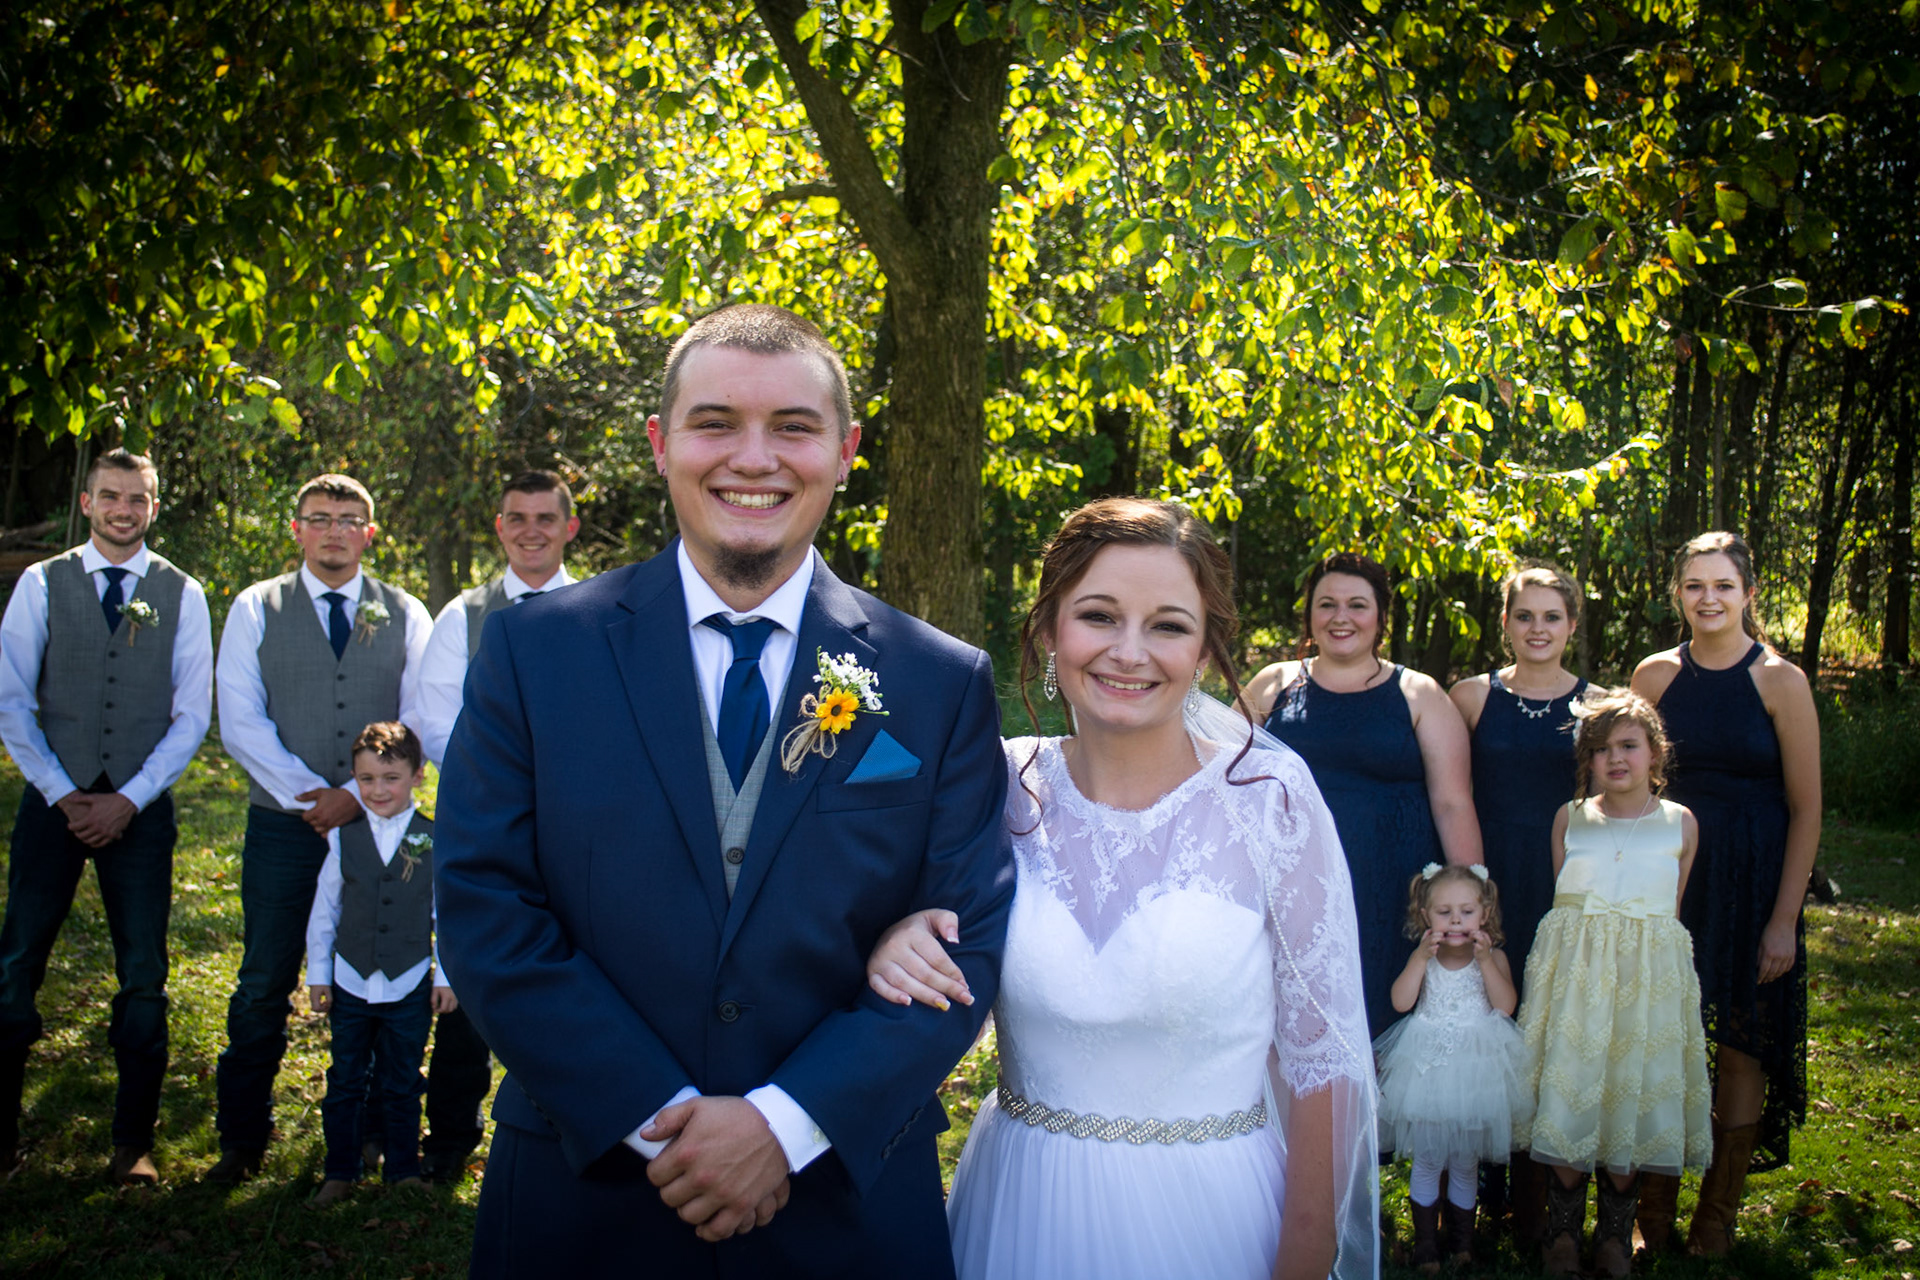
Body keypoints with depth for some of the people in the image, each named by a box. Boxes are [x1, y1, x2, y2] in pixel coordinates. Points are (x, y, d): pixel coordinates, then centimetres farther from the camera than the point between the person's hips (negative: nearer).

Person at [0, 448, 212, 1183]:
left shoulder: (182, 596, 4)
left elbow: (193, 714, 2)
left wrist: (128, 799, -7)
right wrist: (61, 793, -7)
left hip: (141, 808, 0)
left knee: (143, 977, 3)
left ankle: (134, 1143, 14)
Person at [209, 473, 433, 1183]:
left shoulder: (405, 616, 8)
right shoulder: (256, 610, 6)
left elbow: (422, 720, 2)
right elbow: (240, 721, -1)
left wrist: (358, 793, -9)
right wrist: (306, 795, -9)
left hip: (377, 824, 1)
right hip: (283, 825, 0)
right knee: (264, 986, 3)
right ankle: (242, 1138, 15)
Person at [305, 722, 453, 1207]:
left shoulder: (433, 840, -5)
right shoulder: (343, 837, -2)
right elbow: (324, 909, 5)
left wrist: (447, 976, 0)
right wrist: (317, 974, 5)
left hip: (409, 986, -1)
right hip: (350, 984, 1)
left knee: (401, 1086, 10)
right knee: (344, 1083, 10)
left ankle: (403, 1171, 24)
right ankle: (340, 1173, 23)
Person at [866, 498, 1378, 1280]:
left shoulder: (1268, 796, -14)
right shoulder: (1004, 784, -6)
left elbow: (1322, 1056, -8)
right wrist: (896, 952, -16)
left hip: (1207, 1215, -2)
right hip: (1018, 1213, 3)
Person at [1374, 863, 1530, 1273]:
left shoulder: (1493, 957, -1)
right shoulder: (1422, 957, 0)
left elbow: (1506, 1005, -14)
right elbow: (1401, 1001, -13)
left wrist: (1485, 959, -22)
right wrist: (1422, 956, -21)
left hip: (1476, 1071, 0)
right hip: (1428, 1069, 0)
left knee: (1465, 1162, 10)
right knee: (1427, 1160, 5)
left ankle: (1461, 1239, 27)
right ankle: (1425, 1242, 19)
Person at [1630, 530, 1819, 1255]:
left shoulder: (1780, 680, -6)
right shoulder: (1655, 675, 3)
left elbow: (1806, 809, -5)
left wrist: (1784, 919, -9)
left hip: (1753, 878, -2)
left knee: (1742, 1045, 5)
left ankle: (1718, 1213, 20)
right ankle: (1655, 1204, 19)